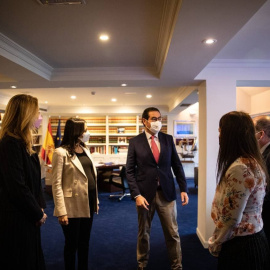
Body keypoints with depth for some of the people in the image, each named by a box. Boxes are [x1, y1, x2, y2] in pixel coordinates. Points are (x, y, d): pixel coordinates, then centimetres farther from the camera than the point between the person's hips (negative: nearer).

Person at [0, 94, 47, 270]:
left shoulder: (23, 143, 9)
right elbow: (17, 187, -25)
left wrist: (38, 209, 3)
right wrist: (38, 214, -13)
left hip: (27, 216, 9)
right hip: (17, 219, -9)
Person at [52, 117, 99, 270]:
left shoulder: (85, 150, 10)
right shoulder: (61, 153, -12)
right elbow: (57, 184, -14)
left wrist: (96, 200, 12)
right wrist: (61, 211, -18)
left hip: (88, 203, 7)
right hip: (73, 205, -6)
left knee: (85, 242, 19)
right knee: (72, 244, 11)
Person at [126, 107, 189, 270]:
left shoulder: (168, 139, 4)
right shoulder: (135, 142, -4)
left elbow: (177, 165, 7)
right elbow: (130, 171, -4)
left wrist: (183, 189, 0)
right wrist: (136, 195, -12)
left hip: (167, 193, 2)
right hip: (145, 194, -1)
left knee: (173, 233, 10)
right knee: (144, 232, 16)